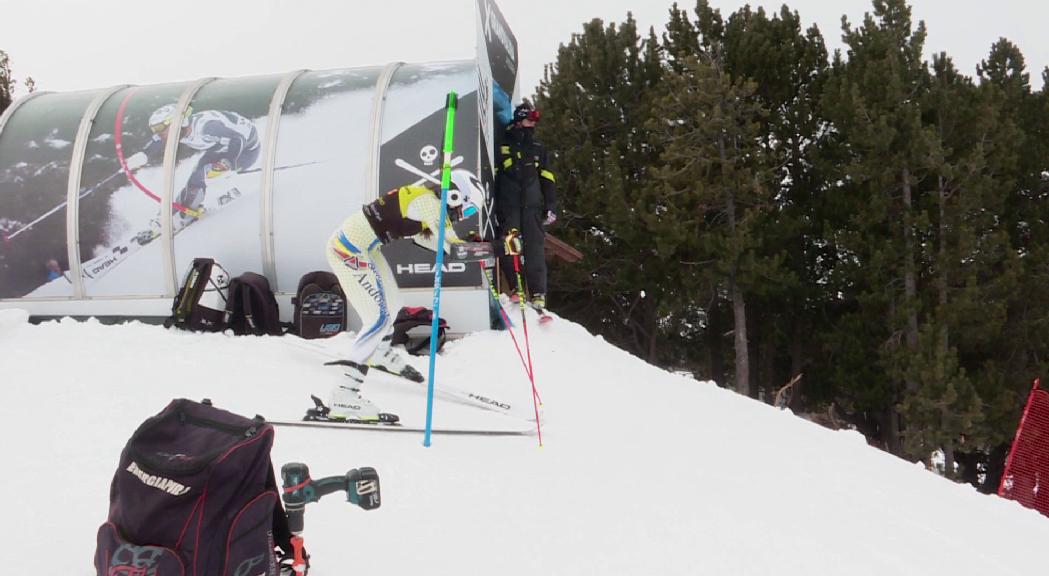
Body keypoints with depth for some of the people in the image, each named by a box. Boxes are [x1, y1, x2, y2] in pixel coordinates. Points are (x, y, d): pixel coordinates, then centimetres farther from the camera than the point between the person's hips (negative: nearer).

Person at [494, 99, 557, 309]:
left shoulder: (538, 148, 18)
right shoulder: (503, 145, 9)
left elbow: (547, 179, 17)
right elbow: (492, 176, 8)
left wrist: (551, 206, 9)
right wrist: (491, 204, 2)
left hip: (532, 205, 1)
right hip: (507, 205, -1)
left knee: (534, 248, -6)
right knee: (508, 248, -7)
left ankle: (538, 293, -8)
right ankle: (514, 288, 2)